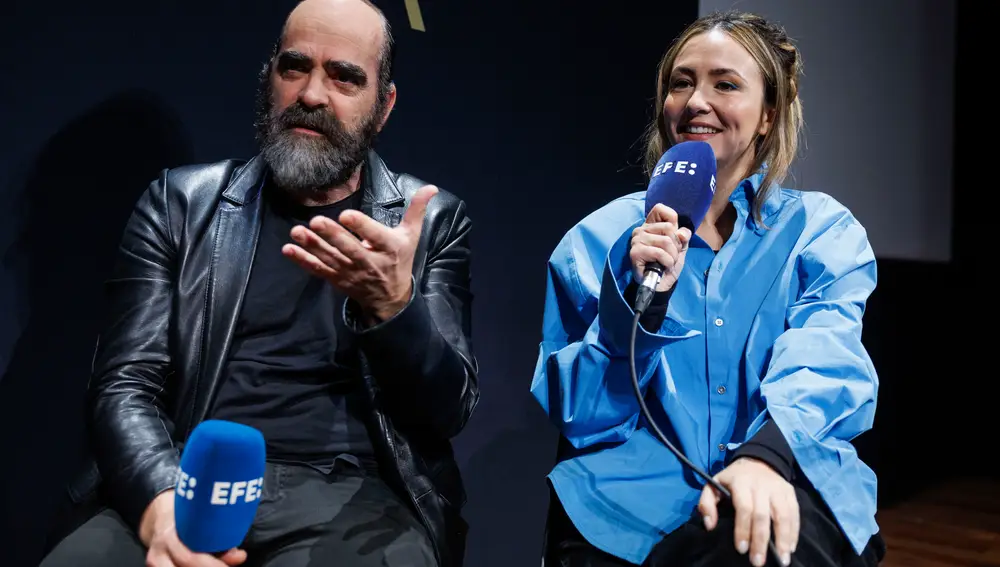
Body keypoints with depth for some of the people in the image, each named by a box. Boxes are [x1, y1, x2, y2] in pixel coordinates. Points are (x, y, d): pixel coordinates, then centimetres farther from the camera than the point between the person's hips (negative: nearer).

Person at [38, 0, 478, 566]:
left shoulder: (433, 220, 8)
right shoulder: (180, 202, 10)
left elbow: (449, 409, 0)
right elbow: (124, 384, 2)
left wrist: (392, 304, -20)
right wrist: (162, 500, -19)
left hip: (349, 499, 0)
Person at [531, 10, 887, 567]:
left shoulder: (825, 229, 9)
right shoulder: (602, 237, 10)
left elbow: (824, 361, -10)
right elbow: (579, 415, 4)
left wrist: (765, 455, -31)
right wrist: (640, 299, -13)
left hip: (788, 492, -1)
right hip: (630, 508, 1)